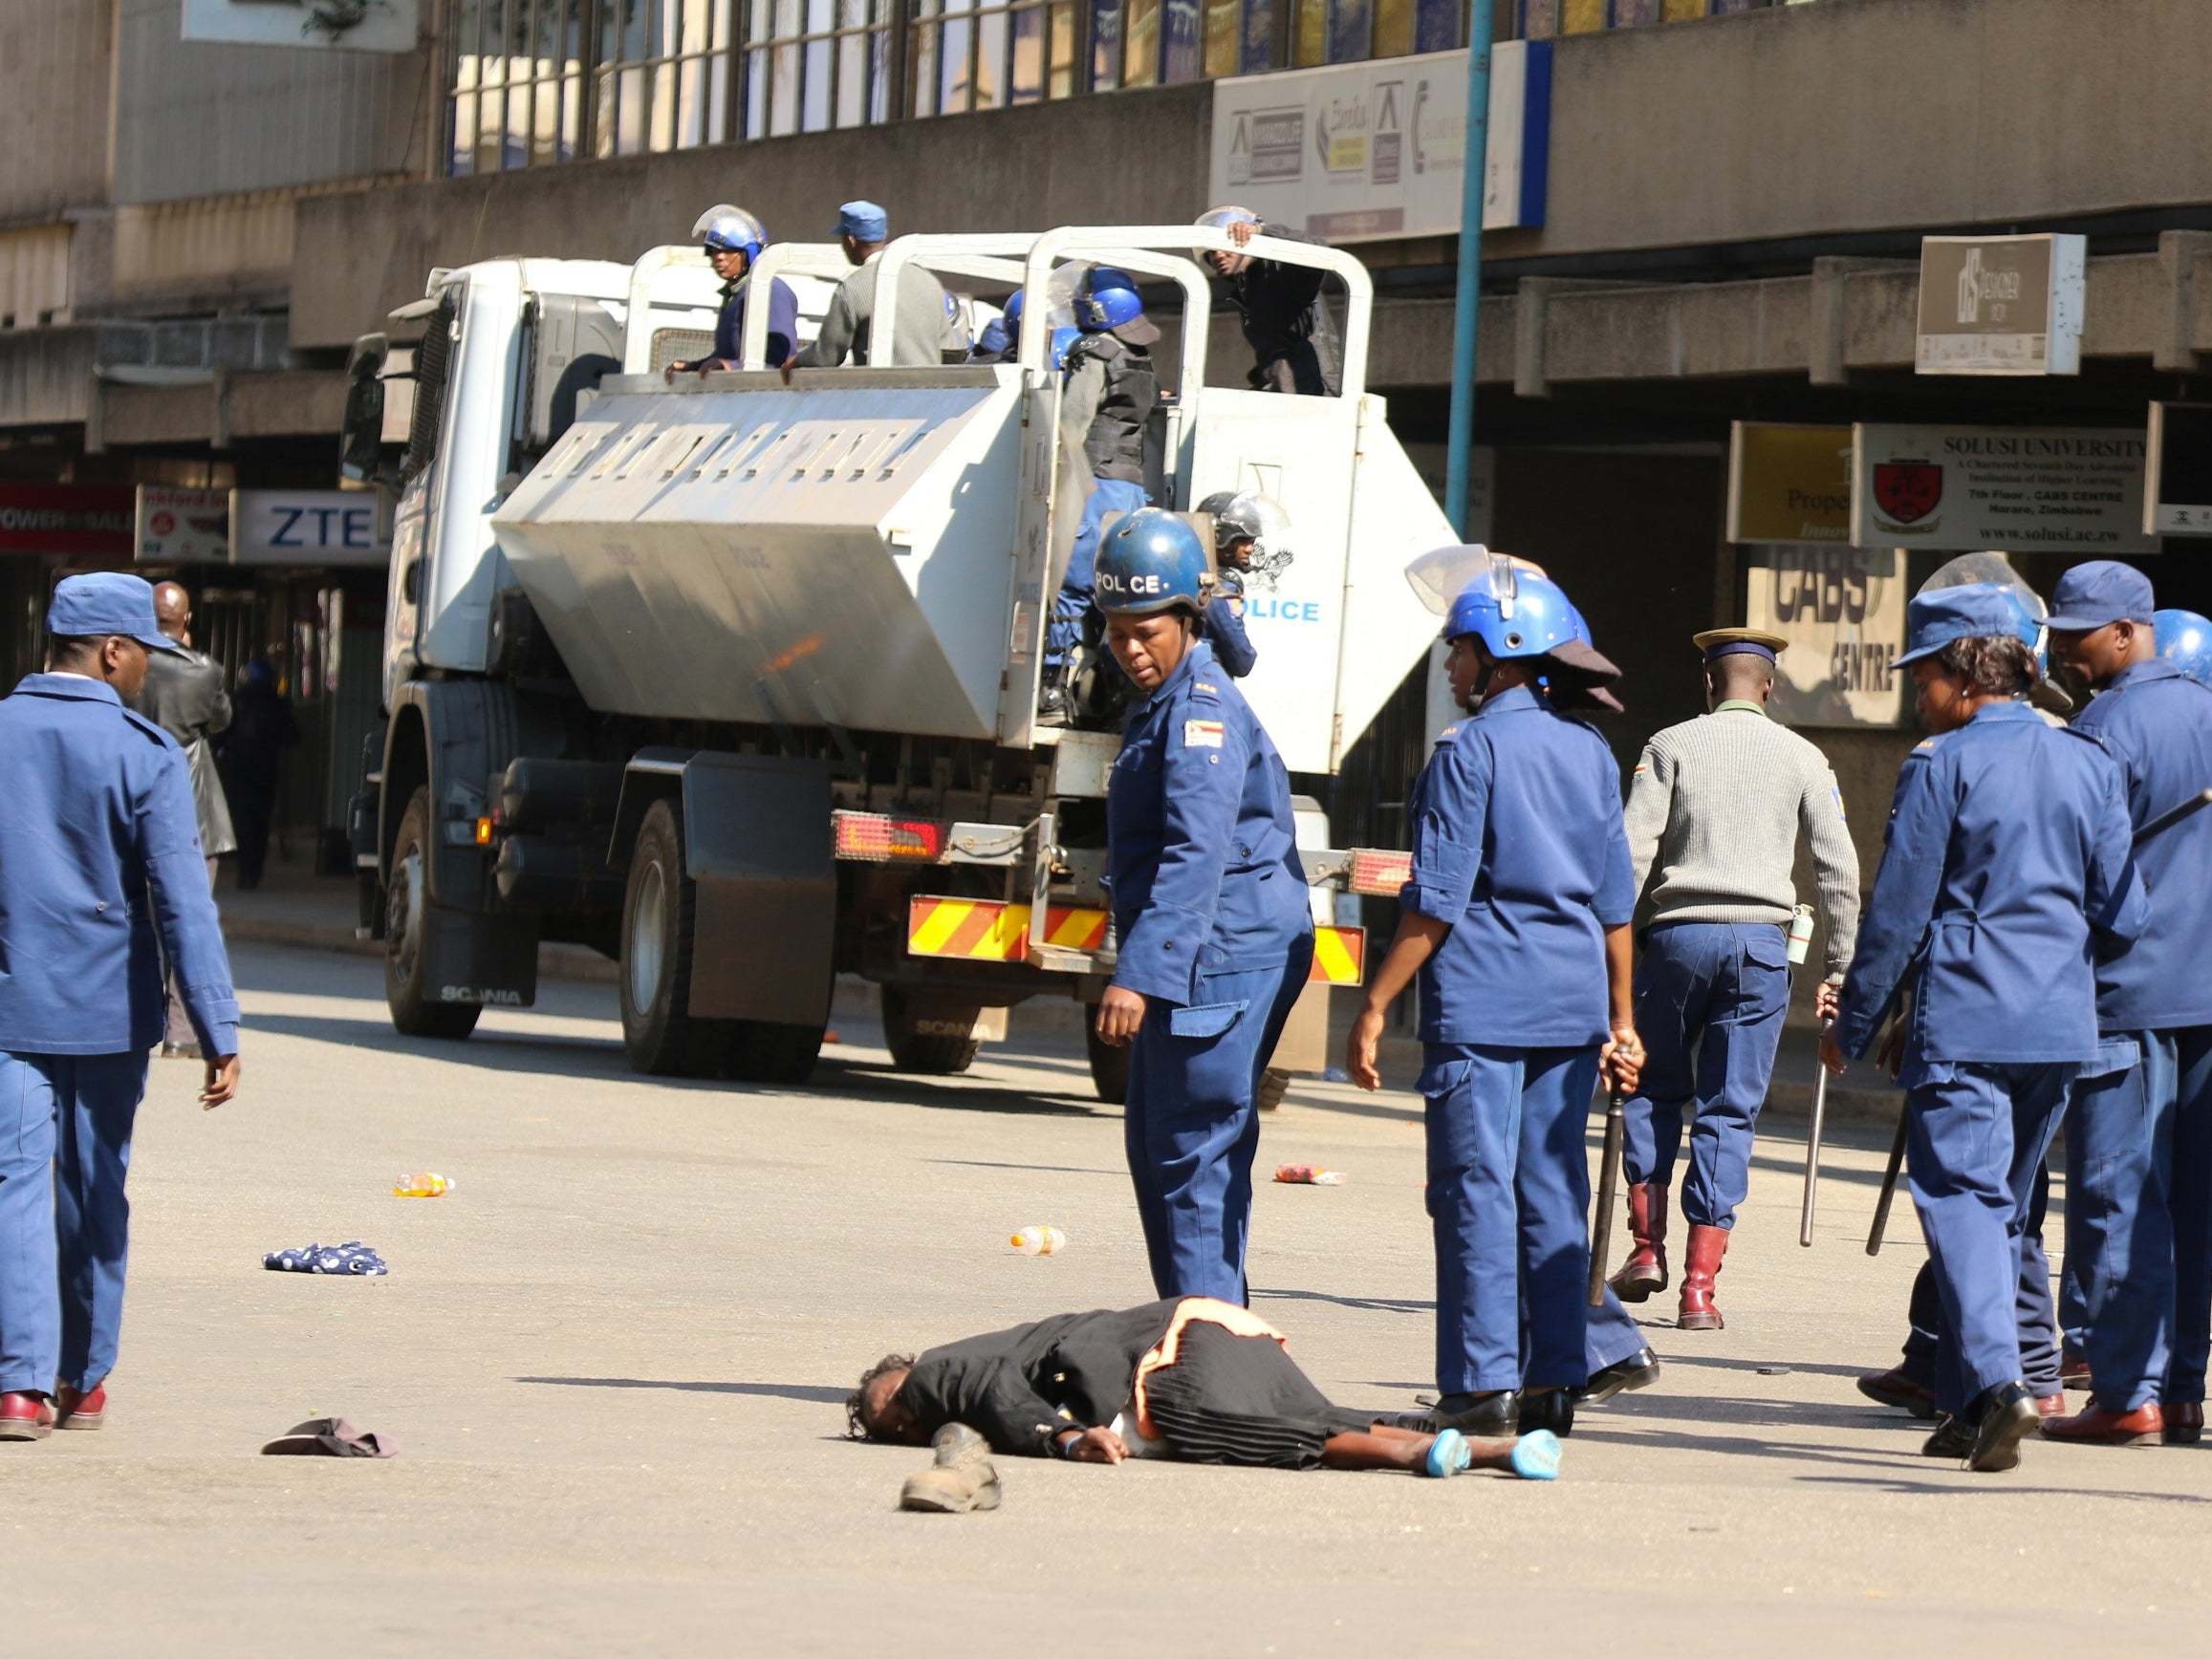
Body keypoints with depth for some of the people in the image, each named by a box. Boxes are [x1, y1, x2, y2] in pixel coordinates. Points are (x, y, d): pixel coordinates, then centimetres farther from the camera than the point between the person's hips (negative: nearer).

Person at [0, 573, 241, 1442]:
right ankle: (84, 1380, 23)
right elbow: (183, 905, -12)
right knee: (93, 1193, 12)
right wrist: (218, 1034, -12)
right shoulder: (146, 755, -8)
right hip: (108, 1010, -1)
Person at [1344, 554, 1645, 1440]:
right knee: (1553, 1192, 9)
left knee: (1477, 1190, -4)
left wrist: (1375, 1007, -8)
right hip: (1572, 1002, 6)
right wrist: (1620, 1021, 19)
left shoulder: (1469, 749, -8)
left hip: (1482, 1001, -6)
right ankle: (1554, 1382, 9)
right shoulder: (1591, 752, 11)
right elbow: (1615, 901, 13)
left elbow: (1435, 901, -12)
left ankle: (1483, 1385, -7)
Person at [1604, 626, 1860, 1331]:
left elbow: (1631, 854, -4)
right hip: (1762, 939, 1)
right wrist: (1837, 970, 11)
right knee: (1729, 1112, 3)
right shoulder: (1803, 759, 7)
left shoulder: (1671, 746, 3)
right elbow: (1839, 870, 5)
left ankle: (1647, 1244, 7)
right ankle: (1699, 1287, -1)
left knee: (1655, 1088, 18)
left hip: (1679, 933, -1)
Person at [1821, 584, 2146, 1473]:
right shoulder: (2089, 764, 8)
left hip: (1963, 1022, -6)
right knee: (2006, 1204, 15)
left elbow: (1897, 910, -6)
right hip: (2062, 1028, 6)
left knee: (1962, 1196, -8)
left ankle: (1996, 1376, -28)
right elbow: (2121, 911, 9)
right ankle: (1966, 1402, 17)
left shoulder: (1941, 767, -8)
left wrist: (1852, 1025, 4)